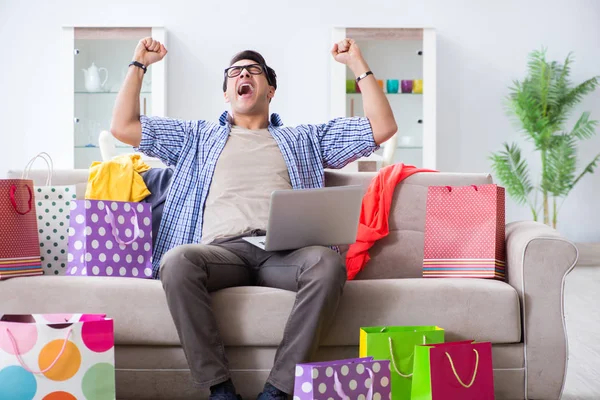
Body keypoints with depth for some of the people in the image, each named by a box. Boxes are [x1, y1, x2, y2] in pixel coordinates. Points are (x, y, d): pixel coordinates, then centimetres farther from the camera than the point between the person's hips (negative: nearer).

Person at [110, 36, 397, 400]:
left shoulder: (305, 138, 29)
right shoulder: (199, 137, 30)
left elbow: (382, 127, 22)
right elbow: (123, 127, 25)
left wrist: (358, 63, 19)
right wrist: (139, 64, 26)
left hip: (285, 251, 0)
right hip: (223, 250, 0)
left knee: (328, 262, -36)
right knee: (176, 260, -35)